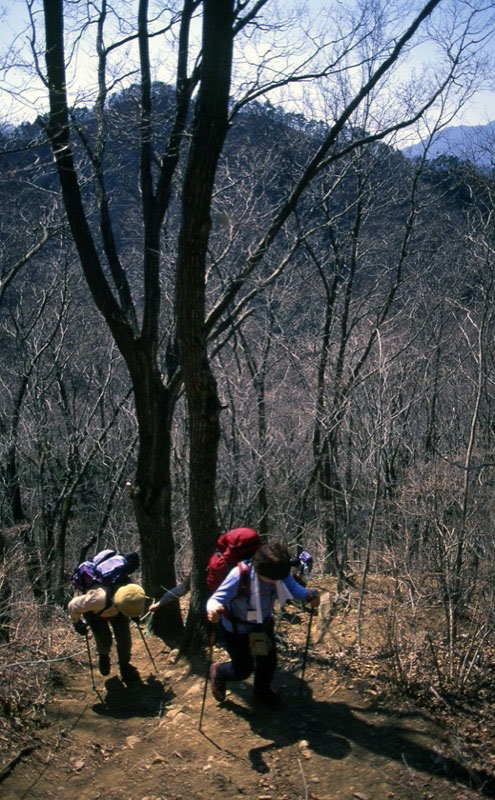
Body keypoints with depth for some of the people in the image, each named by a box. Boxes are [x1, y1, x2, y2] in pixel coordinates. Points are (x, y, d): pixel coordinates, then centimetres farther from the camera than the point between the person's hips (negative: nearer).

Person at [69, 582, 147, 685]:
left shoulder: (130, 596, -36)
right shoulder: (99, 599, -48)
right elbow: (73, 606, -30)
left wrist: (135, 615, 9)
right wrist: (77, 623, -13)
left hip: (115, 608, 3)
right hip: (95, 612, -3)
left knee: (124, 638, -7)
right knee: (105, 641, -9)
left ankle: (124, 665, 23)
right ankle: (103, 656, 29)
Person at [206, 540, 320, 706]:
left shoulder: (278, 571, -27)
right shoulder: (240, 575, -40)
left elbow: (293, 588, -20)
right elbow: (216, 599, -38)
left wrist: (308, 594, -42)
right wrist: (213, 608, -61)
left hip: (263, 624, 4)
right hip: (237, 629, -4)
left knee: (269, 661, 16)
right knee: (243, 669, 8)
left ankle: (262, 691, 50)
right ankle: (218, 672, 43)